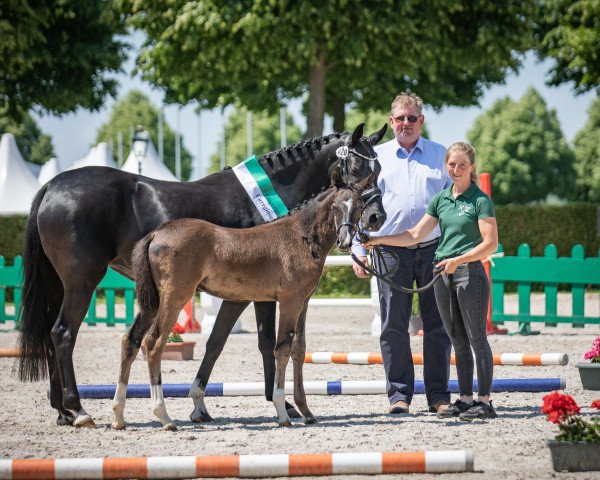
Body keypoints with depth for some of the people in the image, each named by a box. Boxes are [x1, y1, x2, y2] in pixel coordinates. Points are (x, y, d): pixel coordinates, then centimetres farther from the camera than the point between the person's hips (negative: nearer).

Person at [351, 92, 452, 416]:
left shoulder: (441, 156, 9)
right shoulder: (376, 157, 9)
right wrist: (358, 252, 2)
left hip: (434, 249, 0)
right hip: (391, 252, 0)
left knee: (437, 325, 2)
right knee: (393, 327, 1)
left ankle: (438, 394, 9)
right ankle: (399, 394, 8)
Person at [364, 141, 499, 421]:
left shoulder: (480, 200, -6)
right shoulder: (441, 199, 13)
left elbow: (490, 244, -12)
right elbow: (415, 235, 13)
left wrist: (458, 260, -19)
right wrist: (380, 240, 4)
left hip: (470, 273, -7)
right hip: (443, 275, 7)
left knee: (477, 338, -3)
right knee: (458, 342, 10)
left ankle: (484, 401, 0)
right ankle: (465, 399, 15)